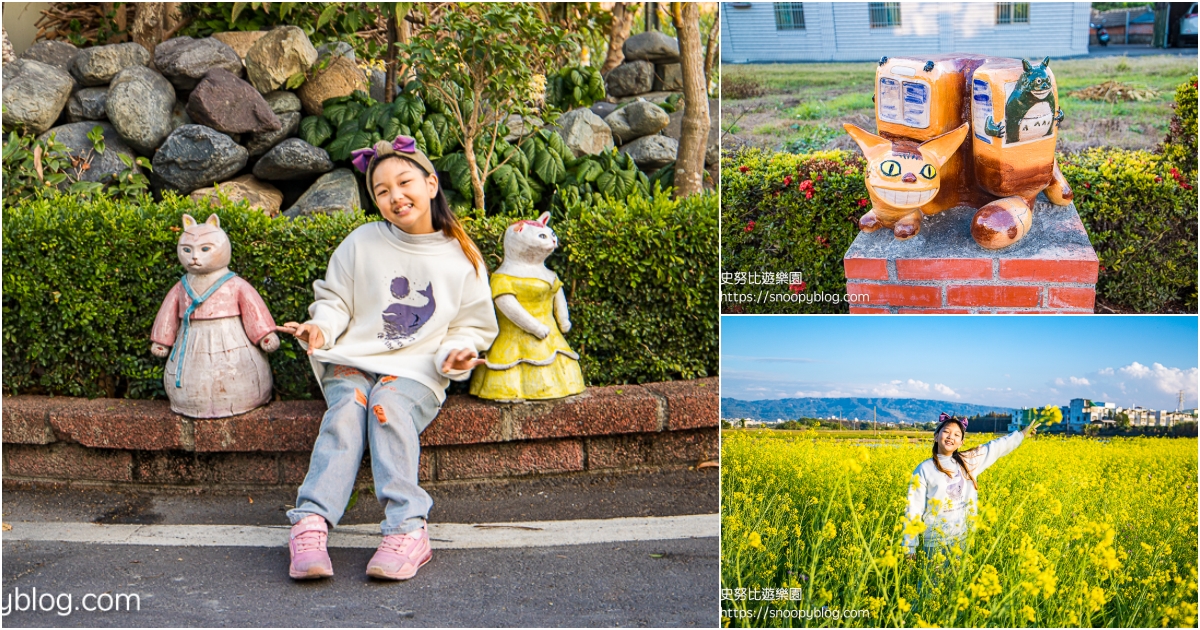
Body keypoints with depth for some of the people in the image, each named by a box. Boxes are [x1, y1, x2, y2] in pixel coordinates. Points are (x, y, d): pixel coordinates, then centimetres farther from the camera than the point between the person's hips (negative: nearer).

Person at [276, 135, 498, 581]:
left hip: (416, 372, -1)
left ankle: (406, 530, -41)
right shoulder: (361, 244, 6)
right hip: (352, 362, 1)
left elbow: (472, 327, 13)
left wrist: (458, 354, -8)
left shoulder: (462, 259, 6)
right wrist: (320, 328, -8)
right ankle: (311, 525, -42)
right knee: (347, 409, -30)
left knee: (389, 406, -33)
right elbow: (335, 300, 13)